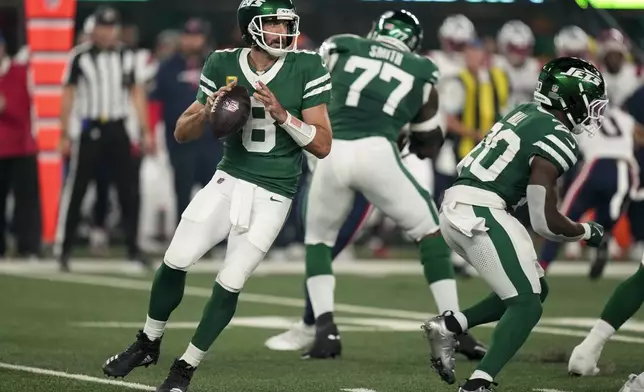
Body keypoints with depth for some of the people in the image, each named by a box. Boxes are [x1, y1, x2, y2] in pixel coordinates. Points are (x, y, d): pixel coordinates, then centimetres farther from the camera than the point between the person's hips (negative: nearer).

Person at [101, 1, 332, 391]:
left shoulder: (306, 68, -10)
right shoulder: (225, 65, -3)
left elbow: (323, 145, -10)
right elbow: (182, 133, 4)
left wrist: (282, 114, -23)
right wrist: (208, 109, -17)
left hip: (272, 195, -2)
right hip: (229, 179, 2)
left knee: (230, 282, -6)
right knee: (176, 261, -3)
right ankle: (148, 343, 21)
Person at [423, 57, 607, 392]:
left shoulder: (526, 113, 14)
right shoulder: (557, 141, -12)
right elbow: (545, 223, -10)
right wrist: (587, 232, 7)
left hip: (455, 206, 9)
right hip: (480, 213, -9)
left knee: (534, 289, 18)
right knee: (527, 304, -6)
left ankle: (448, 326, 12)